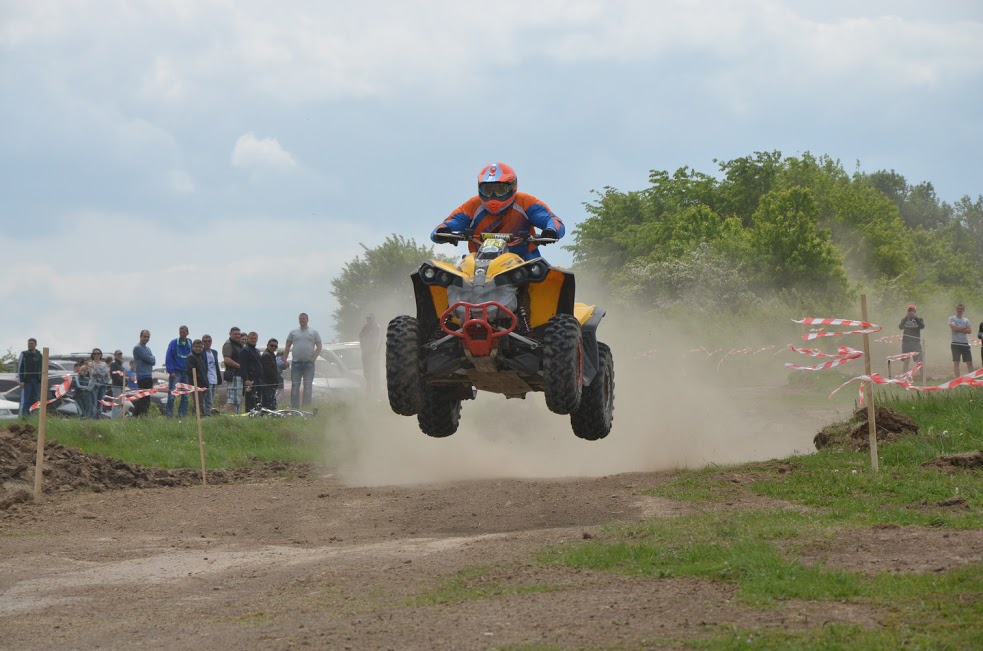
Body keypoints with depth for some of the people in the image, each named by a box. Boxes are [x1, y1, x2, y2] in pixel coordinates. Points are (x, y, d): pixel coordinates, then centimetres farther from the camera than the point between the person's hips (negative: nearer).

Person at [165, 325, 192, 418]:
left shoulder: (190, 343, 10)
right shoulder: (174, 343, -4)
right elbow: (168, 357, -6)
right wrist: (171, 371, -13)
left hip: (186, 372, 5)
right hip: (176, 372, -5)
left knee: (185, 396, 5)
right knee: (172, 395, -11)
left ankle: (181, 414, 11)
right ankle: (170, 415, -8)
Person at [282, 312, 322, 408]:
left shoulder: (313, 332, 8)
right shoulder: (293, 332, 11)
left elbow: (319, 346, 4)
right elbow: (287, 347, 12)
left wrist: (314, 358, -10)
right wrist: (285, 360, 3)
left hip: (309, 363, -1)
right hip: (296, 363, 1)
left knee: (308, 386, -1)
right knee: (295, 386, -2)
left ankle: (307, 407, 1)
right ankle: (294, 407, -1)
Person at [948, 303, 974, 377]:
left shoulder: (966, 320, 15)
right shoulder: (952, 319, 2)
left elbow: (969, 331, 0)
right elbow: (954, 328, -15)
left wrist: (959, 329, -9)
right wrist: (964, 328, -3)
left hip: (965, 343, 5)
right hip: (956, 343, -5)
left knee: (970, 362, 2)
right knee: (956, 362, -5)